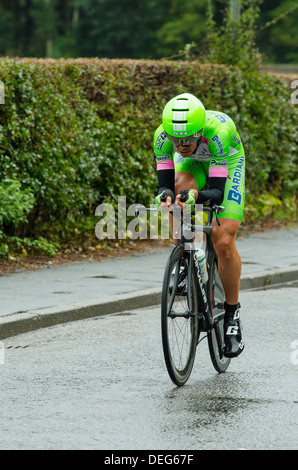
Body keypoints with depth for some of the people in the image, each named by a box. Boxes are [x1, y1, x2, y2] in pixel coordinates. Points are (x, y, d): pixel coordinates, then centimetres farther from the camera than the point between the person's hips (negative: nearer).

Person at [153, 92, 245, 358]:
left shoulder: (218, 131, -41)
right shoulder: (163, 135, -32)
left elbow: (217, 192, -40)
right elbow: (165, 183, -29)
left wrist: (196, 195, -61)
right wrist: (165, 194, -52)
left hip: (227, 167, -3)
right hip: (192, 165, 3)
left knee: (224, 242, -17)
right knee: (178, 187, -33)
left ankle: (232, 315, 0)